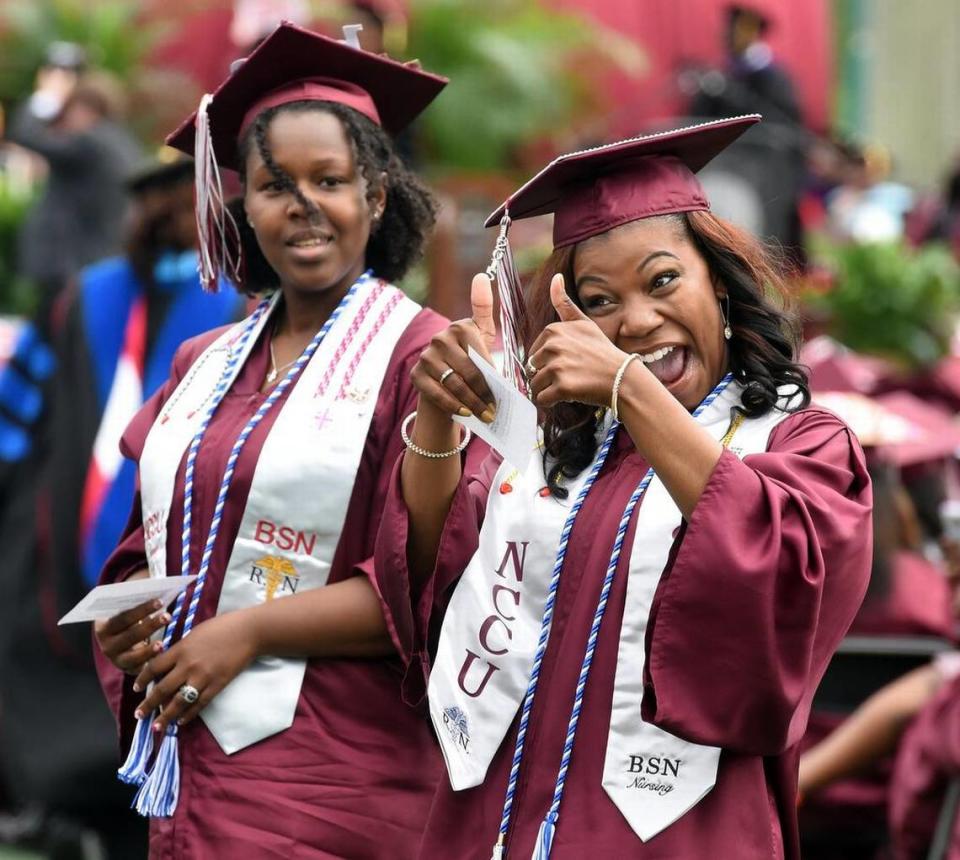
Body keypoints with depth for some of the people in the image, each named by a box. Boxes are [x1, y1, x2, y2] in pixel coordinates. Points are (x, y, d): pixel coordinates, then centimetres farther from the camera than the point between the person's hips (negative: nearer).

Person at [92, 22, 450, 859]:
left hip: (326, 781, -6)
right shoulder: (206, 366, 14)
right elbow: (148, 546, 20)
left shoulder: (418, 358, -6)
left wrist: (250, 632, -16)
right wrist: (124, 622, -2)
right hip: (186, 761, 6)